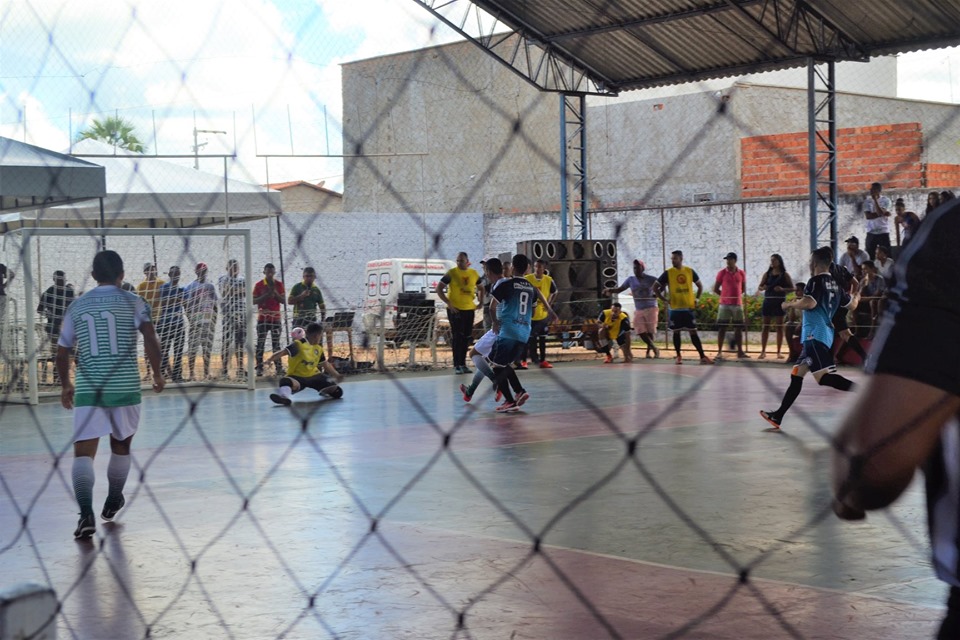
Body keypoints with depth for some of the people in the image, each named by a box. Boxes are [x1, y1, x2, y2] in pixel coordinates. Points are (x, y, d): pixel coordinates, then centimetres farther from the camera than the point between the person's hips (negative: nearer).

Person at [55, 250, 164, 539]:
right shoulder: (132, 302, 3)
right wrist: (157, 374, 2)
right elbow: (150, 338, -11)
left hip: (87, 388, 0)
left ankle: (86, 514, -24)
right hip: (125, 387, 0)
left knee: (83, 451, -4)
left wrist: (66, 385, 29)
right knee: (121, 444, 22)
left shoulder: (77, 306, 11)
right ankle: (112, 504, 37)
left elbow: (62, 353, 14)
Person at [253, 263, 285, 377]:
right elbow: (254, 301, -4)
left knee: (276, 343, 4)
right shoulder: (259, 285, 0)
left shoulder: (279, 285, 6)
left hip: (275, 318, 2)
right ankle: (259, 368, 0)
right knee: (260, 344, -2)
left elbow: (283, 300, 2)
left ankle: (278, 367, 5)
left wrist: (275, 292, -13)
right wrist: (266, 295, -16)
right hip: (262, 319, -1)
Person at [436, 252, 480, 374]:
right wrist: (448, 303, -14)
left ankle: (463, 363, 21)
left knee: (467, 338, 10)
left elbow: (480, 289, 21)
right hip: (455, 309, -5)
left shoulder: (474, 274, 5)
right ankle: (457, 365, 2)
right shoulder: (451, 273, -8)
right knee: (456, 337, -3)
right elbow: (438, 289, -8)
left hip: (469, 309, 5)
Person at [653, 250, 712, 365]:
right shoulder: (668, 273, -3)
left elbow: (700, 286, 15)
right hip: (675, 308, -1)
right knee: (676, 332, 5)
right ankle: (678, 356, 16)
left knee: (693, 332, 1)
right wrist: (665, 299, -4)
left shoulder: (690, 271, 2)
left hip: (689, 308, 1)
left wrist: (697, 299, 3)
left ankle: (702, 357, 0)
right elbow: (655, 288, 1)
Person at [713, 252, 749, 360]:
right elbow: (715, 289, 3)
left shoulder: (741, 273, 6)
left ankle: (740, 351, 13)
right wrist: (725, 295, 1)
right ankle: (719, 351, -1)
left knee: (739, 328, 6)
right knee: (722, 328, -3)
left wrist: (736, 295, 4)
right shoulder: (722, 273, 0)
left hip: (738, 304, 3)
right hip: (724, 304, -3)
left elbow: (743, 288, 16)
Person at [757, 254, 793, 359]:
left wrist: (782, 289, -18)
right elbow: (759, 287, 11)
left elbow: (792, 288, 0)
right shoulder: (767, 274, 8)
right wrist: (763, 288, -12)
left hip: (779, 302, -2)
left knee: (779, 327, 1)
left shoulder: (785, 275, 1)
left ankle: (778, 352, 6)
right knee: (765, 326, 2)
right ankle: (763, 351, 5)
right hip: (768, 301, 2)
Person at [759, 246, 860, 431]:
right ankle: (777, 416, 12)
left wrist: (790, 304, -5)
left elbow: (809, 303, -24)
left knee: (824, 377, -19)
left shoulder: (816, 281, -8)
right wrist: (856, 296, 51)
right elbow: (852, 304, 28)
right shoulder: (835, 284, 17)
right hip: (825, 334, 10)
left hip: (815, 335, -10)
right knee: (796, 375, 10)